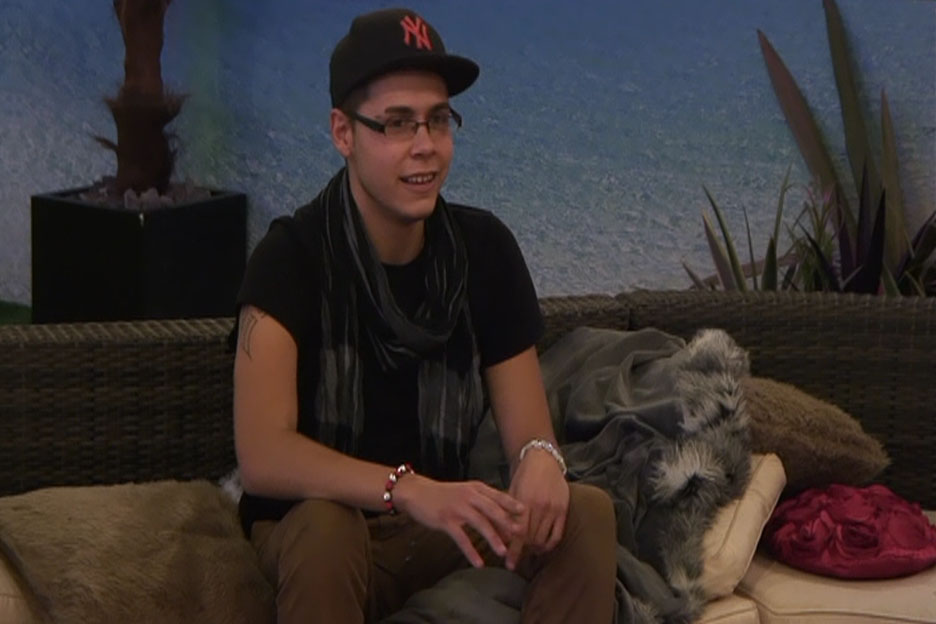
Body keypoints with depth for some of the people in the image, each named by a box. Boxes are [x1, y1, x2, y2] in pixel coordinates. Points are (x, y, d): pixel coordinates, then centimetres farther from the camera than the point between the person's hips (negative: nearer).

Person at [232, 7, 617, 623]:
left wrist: (541, 461, -31)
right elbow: (262, 456, -28)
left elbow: (526, 426, -5)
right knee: (325, 529, -37)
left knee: (587, 512, -21)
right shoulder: (293, 255, -18)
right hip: (312, 530, -4)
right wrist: (408, 491, -43)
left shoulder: (484, 248, -5)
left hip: (443, 521, 4)